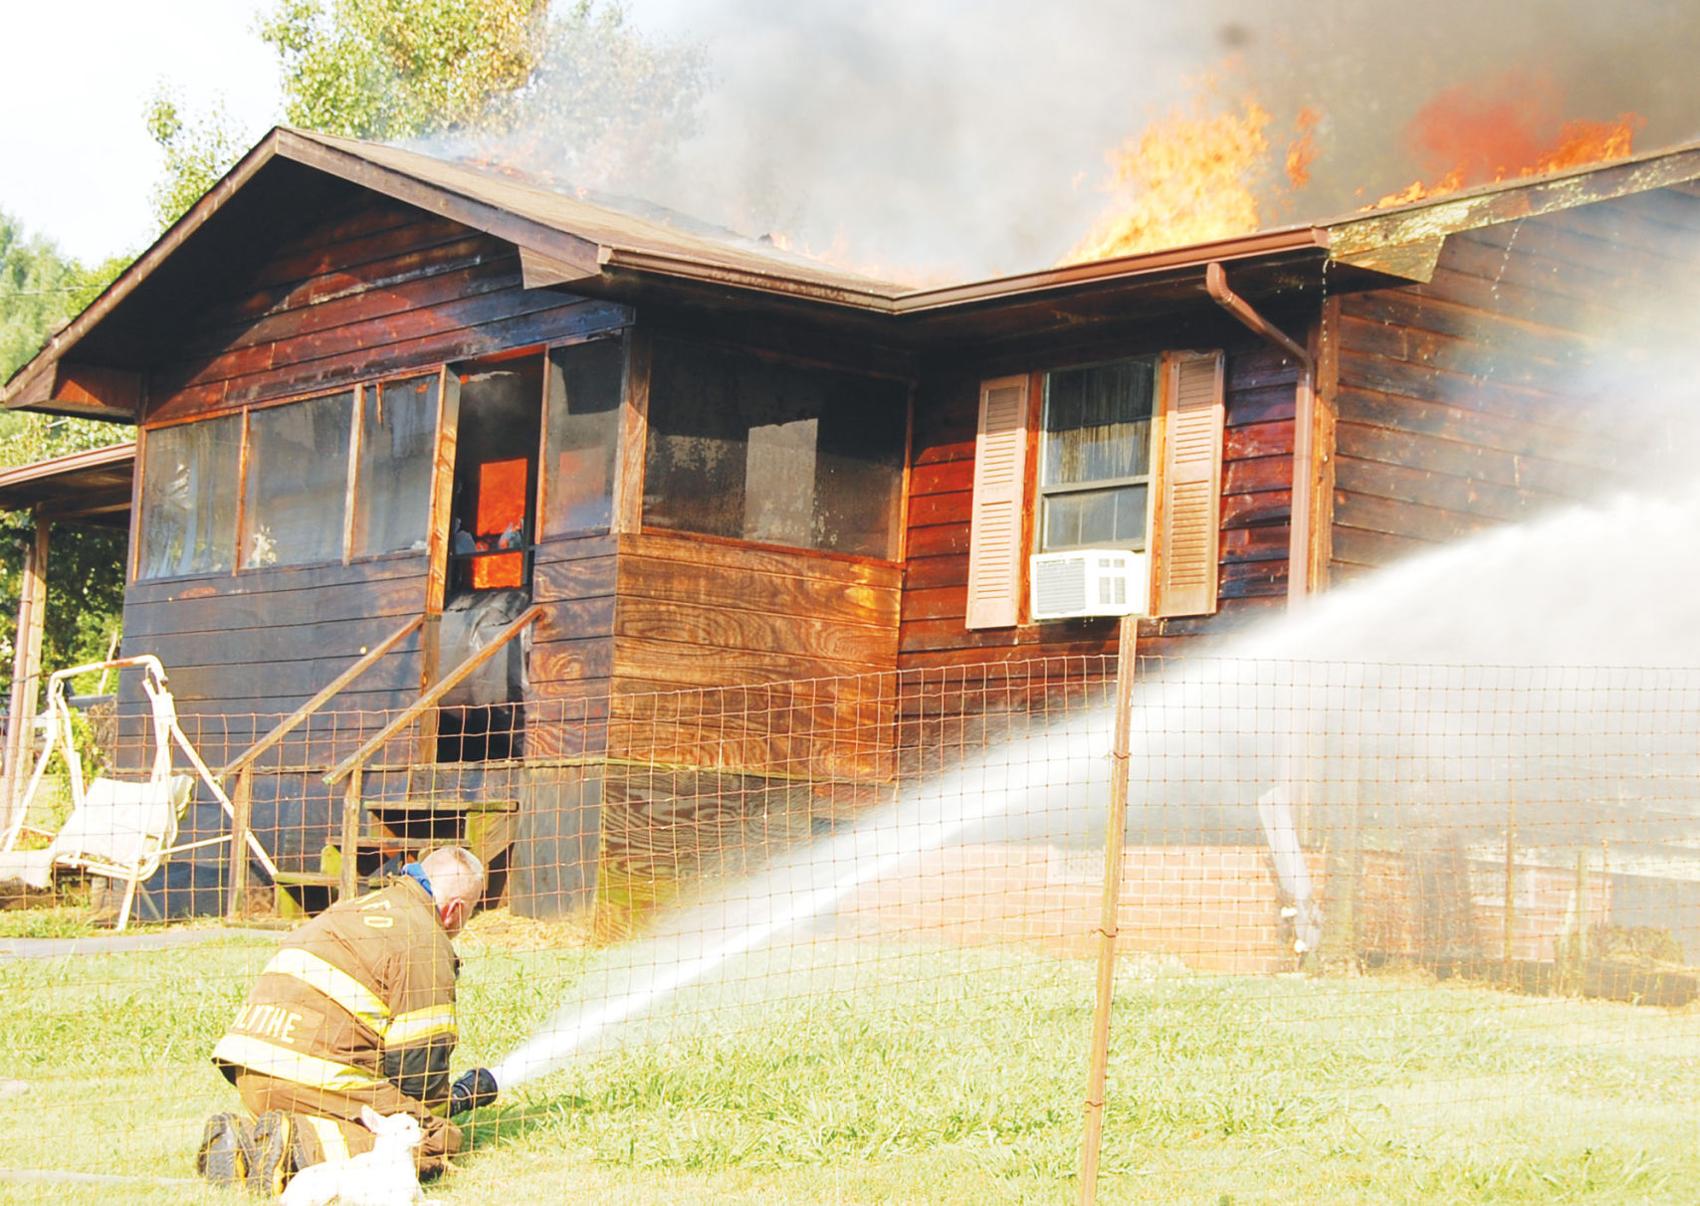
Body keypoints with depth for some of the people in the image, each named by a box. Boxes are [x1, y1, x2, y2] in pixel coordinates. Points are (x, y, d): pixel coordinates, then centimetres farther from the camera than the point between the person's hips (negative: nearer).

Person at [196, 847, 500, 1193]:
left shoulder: (356, 907, 28)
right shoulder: (424, 941, -2)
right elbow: (419, 1058, -3)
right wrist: (460, 1097, 18)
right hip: (316, 1078, -9)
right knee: (439, 1139, -9)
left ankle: (244, 1139, 3)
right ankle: (301, 1148, -23)